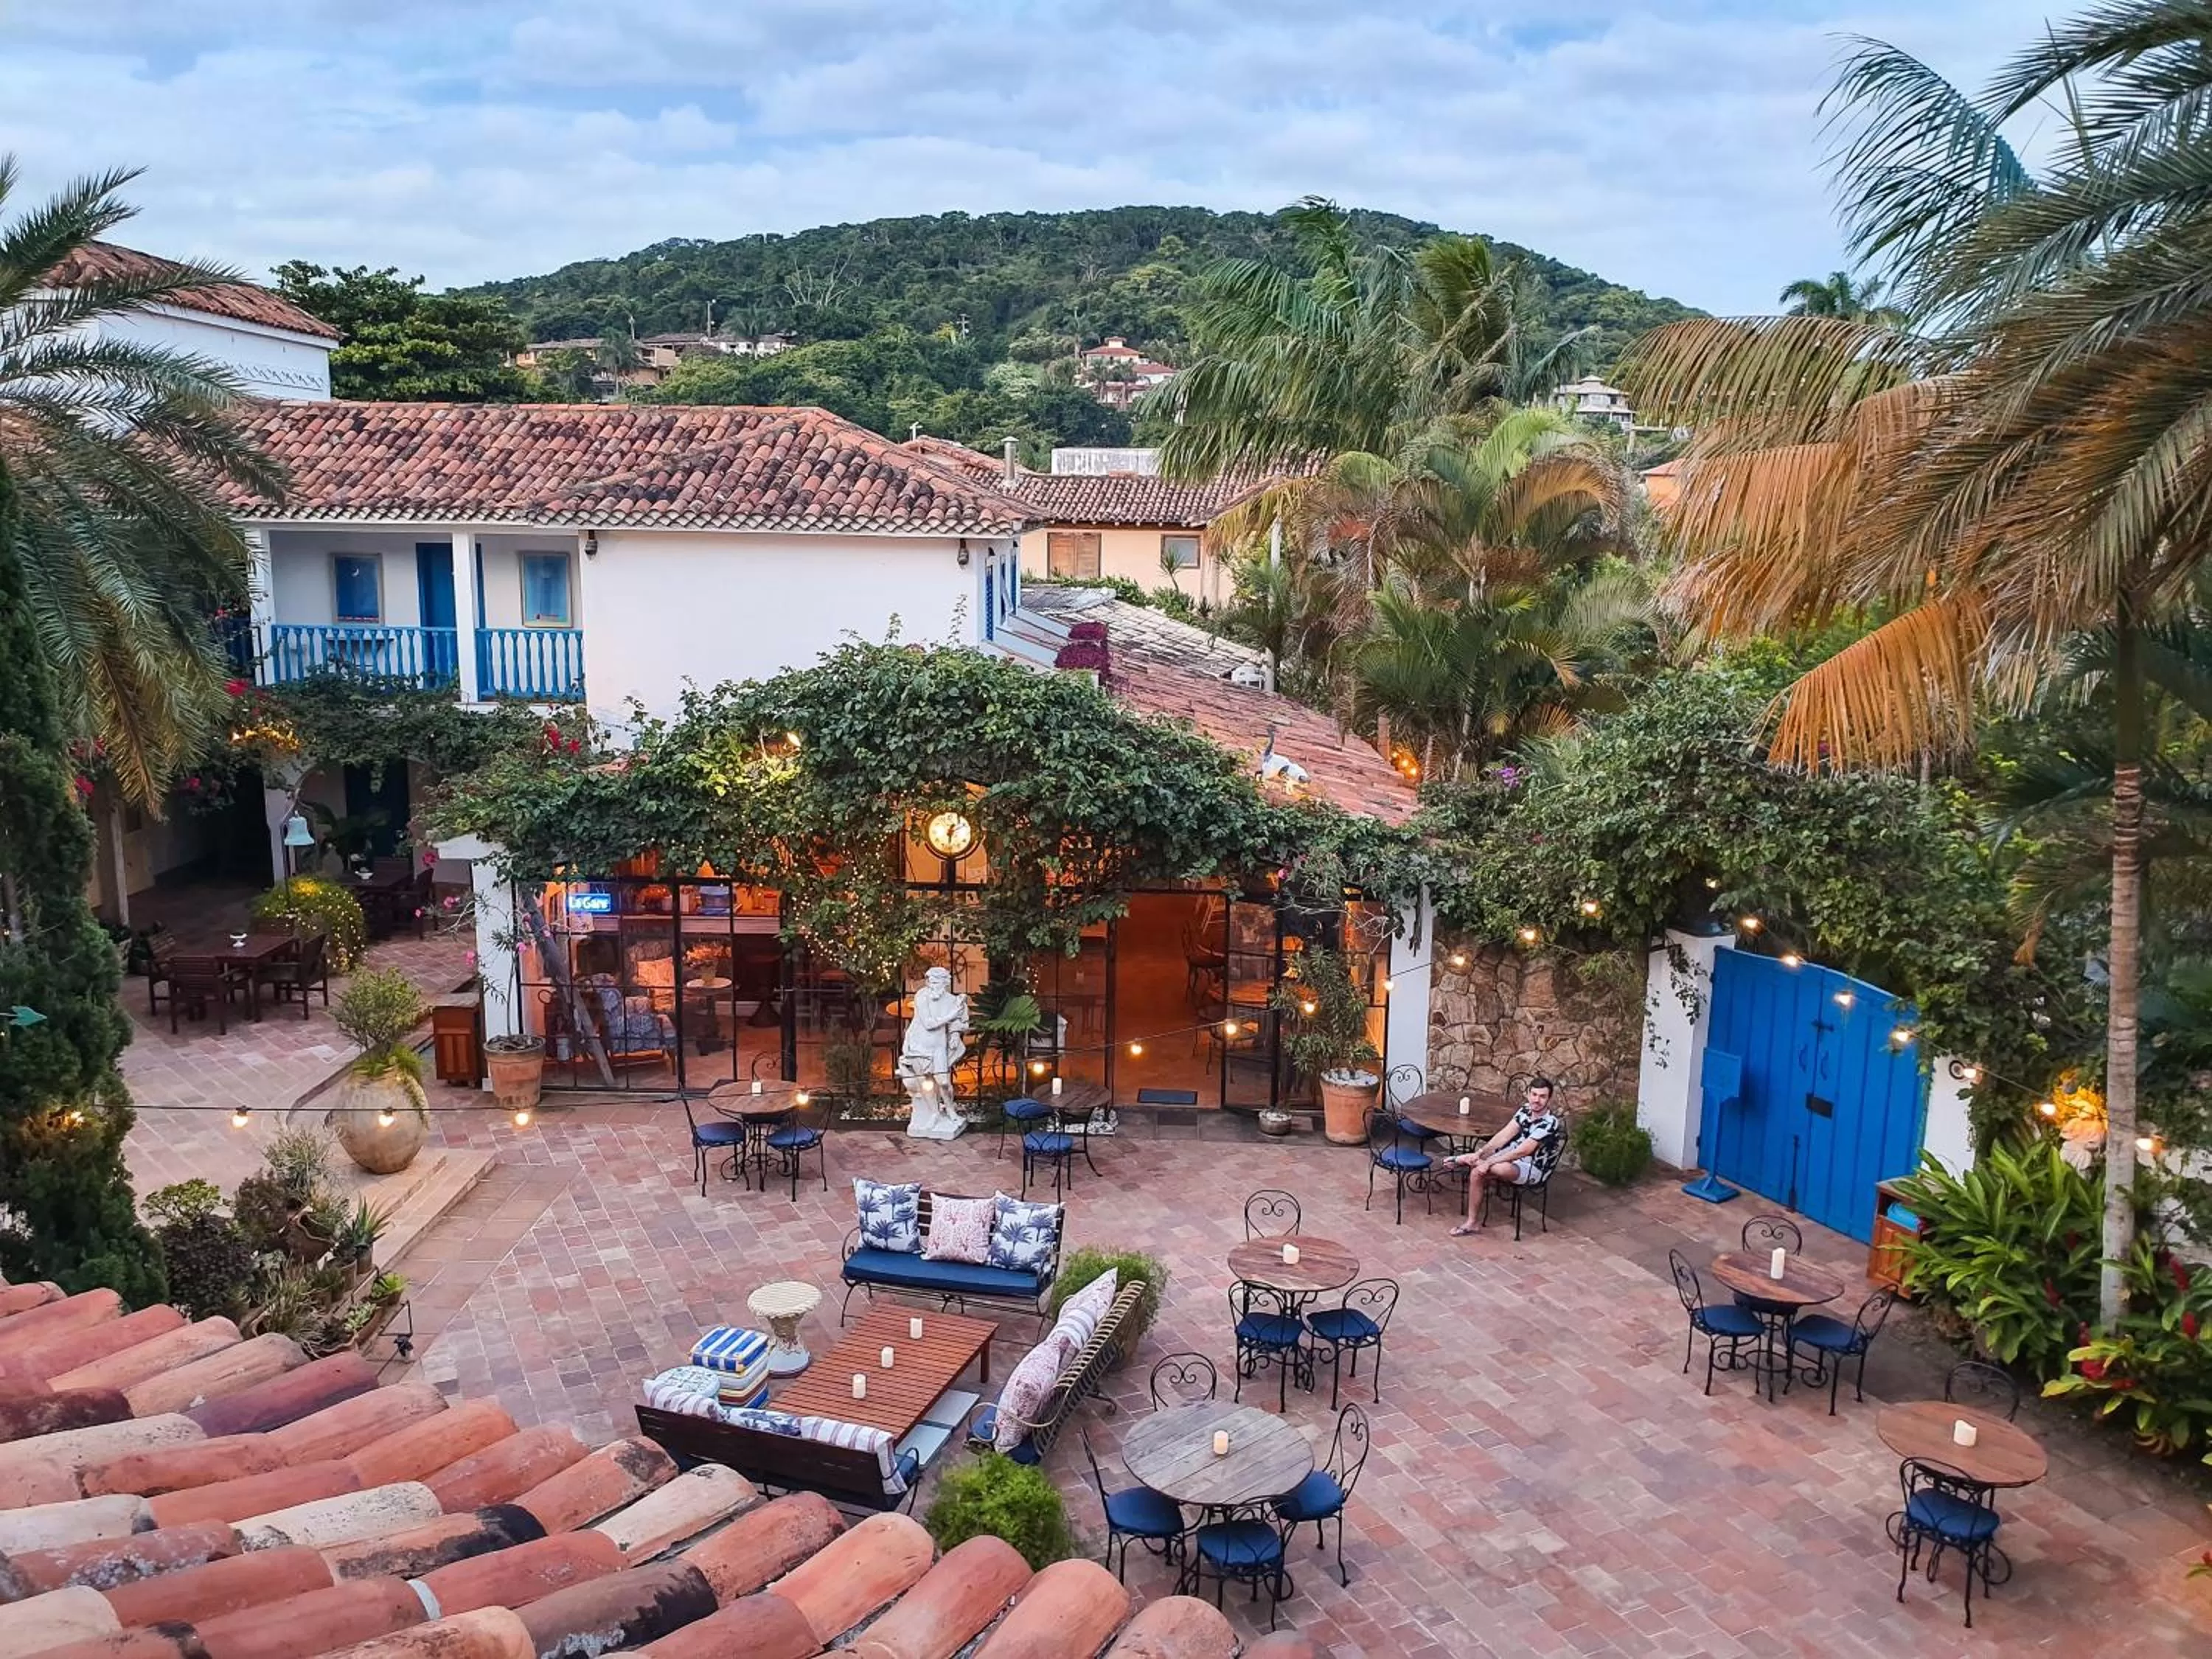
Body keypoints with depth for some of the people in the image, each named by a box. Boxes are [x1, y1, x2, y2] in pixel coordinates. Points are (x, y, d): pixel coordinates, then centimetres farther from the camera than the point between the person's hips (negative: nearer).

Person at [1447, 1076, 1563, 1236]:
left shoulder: (1550, 1123, -24)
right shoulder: (1526, 1110, 0)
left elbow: (1522, 1151, -27)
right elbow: (1504, 1135, -5)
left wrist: (1488, 1162, -26)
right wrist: (1479, 1154, -17)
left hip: (1534, 1169, -8)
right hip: (1512, 1157, 8)